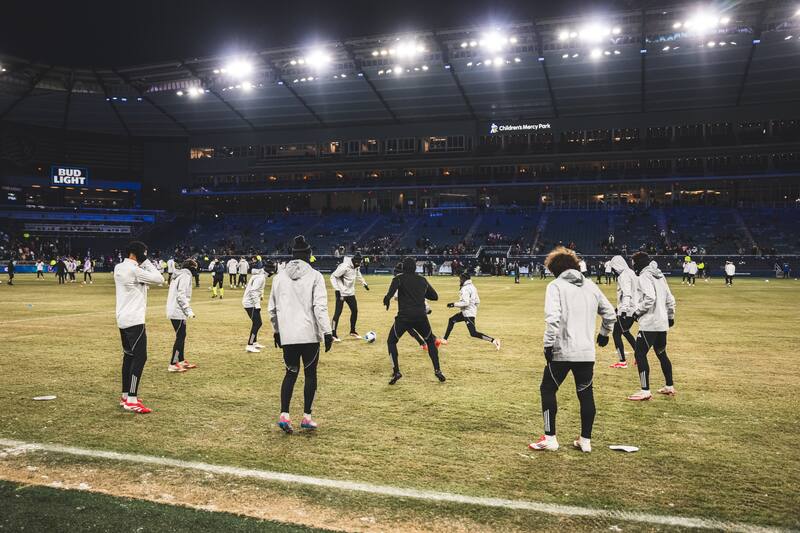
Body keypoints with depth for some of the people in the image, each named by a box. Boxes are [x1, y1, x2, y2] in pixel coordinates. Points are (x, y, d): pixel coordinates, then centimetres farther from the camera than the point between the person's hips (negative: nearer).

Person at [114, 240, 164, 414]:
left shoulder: (119, 268, 11)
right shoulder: (134, 269, -17)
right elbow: (159, 279, -14)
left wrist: (143, 264, 4)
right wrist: (146, 262, -7)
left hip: (123, 320, 10)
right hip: (134, 320, -10)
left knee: (129, 356, 16)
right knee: (140, 357, -9)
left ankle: (126, 396, 21)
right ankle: (132, 401, -12)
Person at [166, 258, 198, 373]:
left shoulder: (178, 275, 16)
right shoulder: (185, 275, -13)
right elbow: (181, 295, -22)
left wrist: (187, 309, 19)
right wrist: (189, 310, -23)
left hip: (174, 311, 10)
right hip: (178, 312, -10)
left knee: (182, 335, 16)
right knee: (180, 337, -6)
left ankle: (181, 361, 24)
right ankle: (173, 364, -4)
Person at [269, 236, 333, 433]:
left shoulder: (279, 276, 6)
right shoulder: (314, 276, -6)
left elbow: (272, 308, 11)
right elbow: (320, 307, -14)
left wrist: (277, 331, 23)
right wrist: (327, 332, -12)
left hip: (287, 335, 4)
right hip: (309, 334, -3)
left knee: (291, 373, 14)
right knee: (310, 374, 10)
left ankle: (284, 415, 3)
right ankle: (306, 417, 14)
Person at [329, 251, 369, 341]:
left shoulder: (356, 266, 1)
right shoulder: (345, 266, -23)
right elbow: (333, 276, -20)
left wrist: (364, 283, 19)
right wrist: (337, 289, -24)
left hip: (351, 292, 8)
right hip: (341, 293, -8)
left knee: (355, 311, 11)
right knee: (338, 312, -9)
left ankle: (352, 331, 28)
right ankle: (333, 334, -4)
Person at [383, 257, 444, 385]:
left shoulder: (399, 278, 2)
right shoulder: (423, 280, 15)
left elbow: (390, 294, -19)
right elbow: (435, 296, 20)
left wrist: (387, 301, -7)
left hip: (404, 317, -3)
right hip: (421, 317, 3)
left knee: (391, 341, 16)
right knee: (430, 341, 24)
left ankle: (396, 371, 5)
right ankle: (437, 370, 15)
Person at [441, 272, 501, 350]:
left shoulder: (465, 289, -17)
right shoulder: (472, 287, 12)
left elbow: (465, 302, -26)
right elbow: (477, 301, 14)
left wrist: (454, 304, -17)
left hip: (468, 313, -11)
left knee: (473, 334, -11)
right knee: (451, 320, 21)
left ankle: (493, 341, -17)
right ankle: (444, 339, 27)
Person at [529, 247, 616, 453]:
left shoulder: (556, 285, -6)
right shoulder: (591, 286, 12)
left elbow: (552, 318, -19)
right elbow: (610, 313, 17)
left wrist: (548, 344, -13)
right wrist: (604, 334, 33)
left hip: (562, 351, -5)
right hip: (587, 352, 5)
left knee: (548, 390, 10)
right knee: (586, 394, 14)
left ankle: (550, 438, 9)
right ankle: (585, 440, 20)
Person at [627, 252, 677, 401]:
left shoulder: (644, 277, -12)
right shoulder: (660, 276, 15)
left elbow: (649, 298, -25)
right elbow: (670, 299, 18)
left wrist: (637, 312, -13)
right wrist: (670, 316, 27)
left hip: (649, 324, -9)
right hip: (662, 324, 9)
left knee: (640, 354, -6)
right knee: (661, 354, 20)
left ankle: (645, 391, -8)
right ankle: (670, 387, 28)